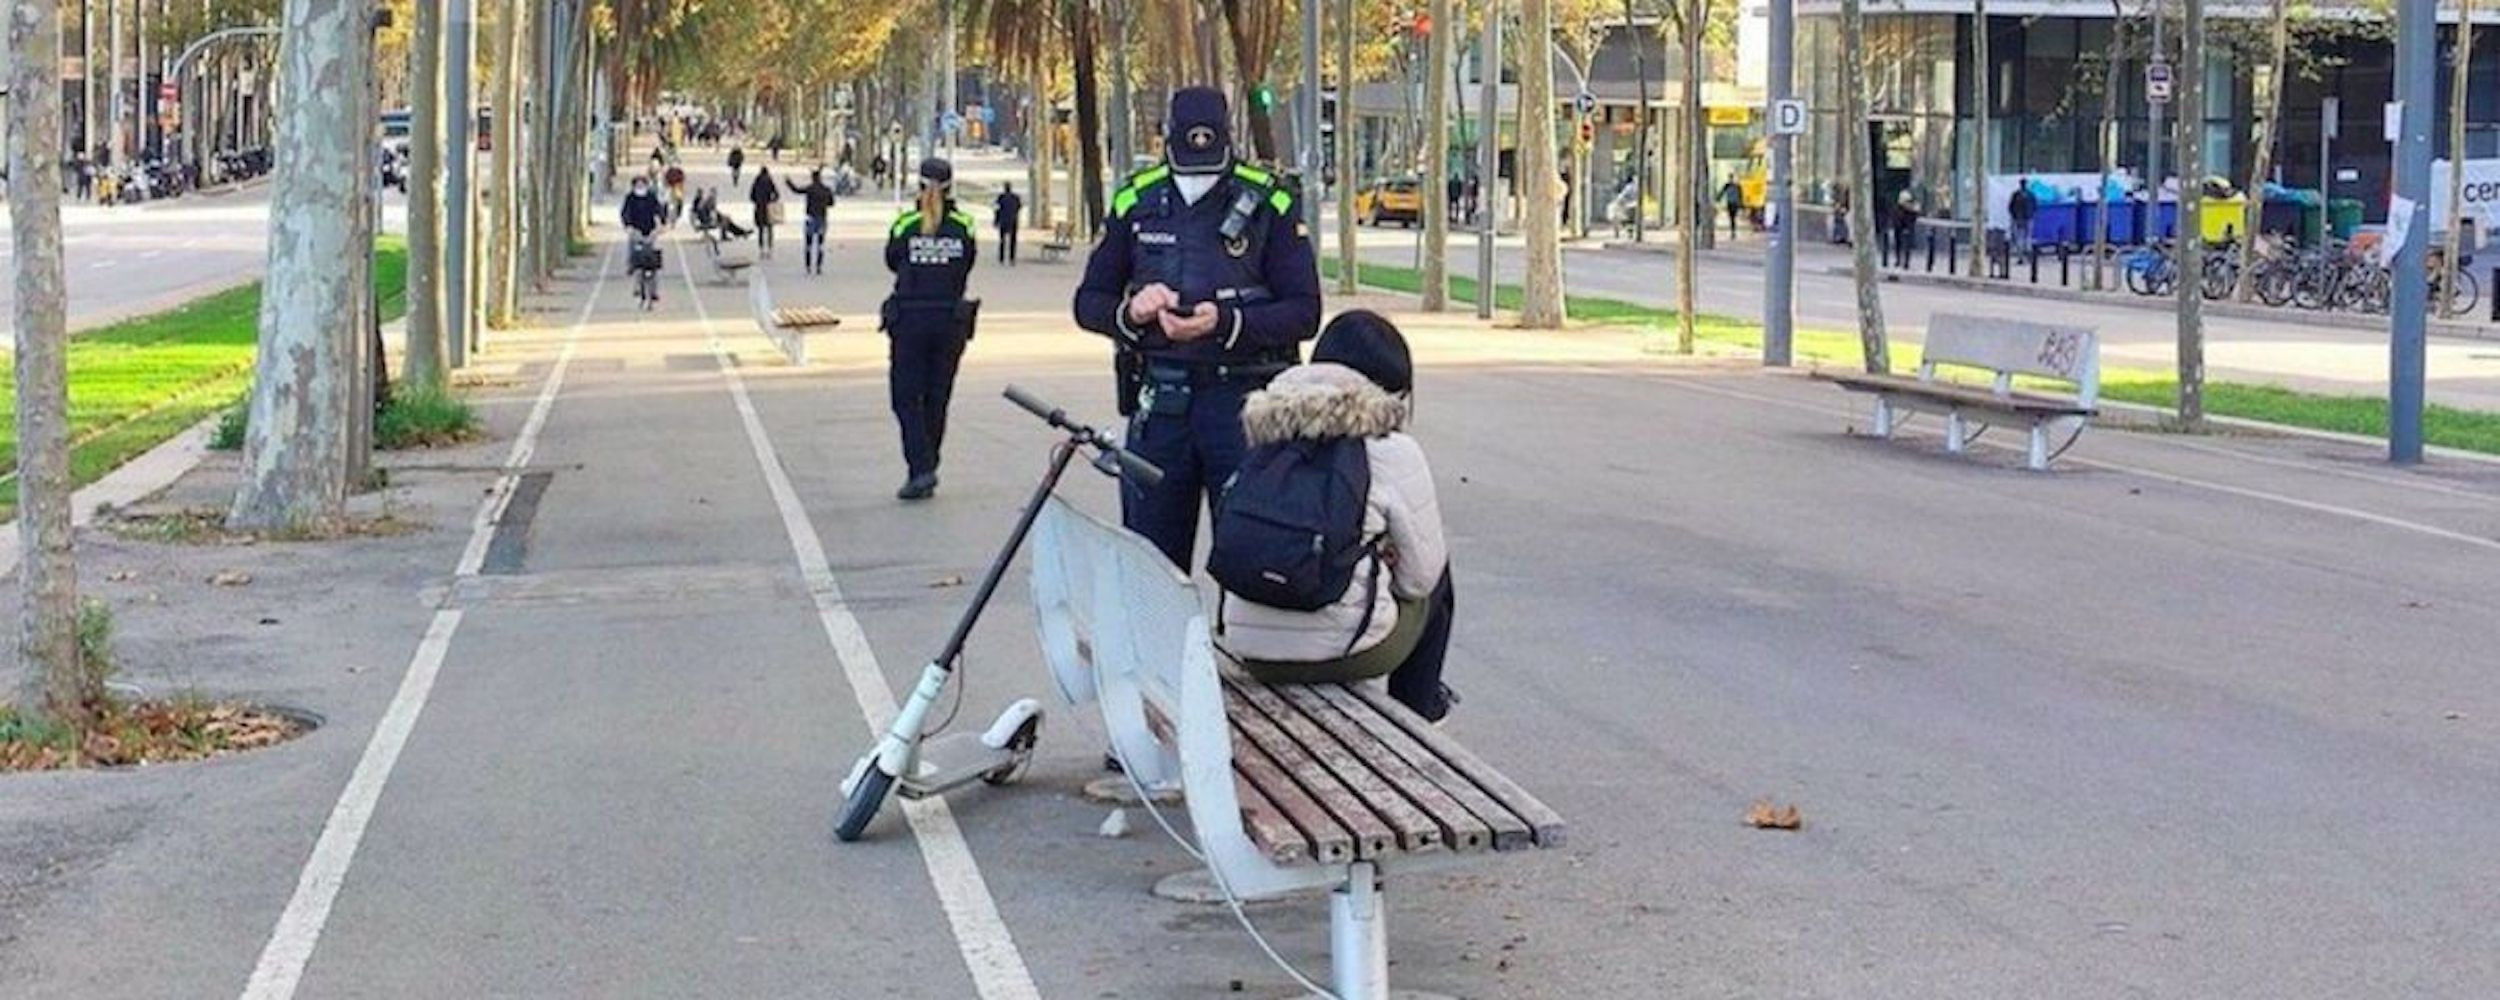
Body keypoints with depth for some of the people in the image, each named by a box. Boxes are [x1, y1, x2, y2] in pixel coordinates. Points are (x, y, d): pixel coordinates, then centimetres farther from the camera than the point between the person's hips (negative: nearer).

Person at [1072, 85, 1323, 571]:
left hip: (1243, 399, -3)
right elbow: (1088, 303, 13)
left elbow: (1304, 313, -4)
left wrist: (1226, 322, -20)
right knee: (1150, 552, 6)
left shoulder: (1268, 203, -1)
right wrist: (1129, 312, -9)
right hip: (1159, 399, 3)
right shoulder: (1136, 202, 8)